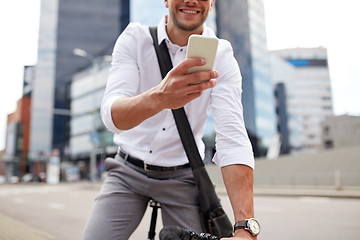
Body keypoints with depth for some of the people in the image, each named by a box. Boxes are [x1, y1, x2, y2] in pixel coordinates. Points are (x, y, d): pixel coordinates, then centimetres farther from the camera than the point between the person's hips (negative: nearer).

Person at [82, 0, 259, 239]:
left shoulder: (222, 57, -10)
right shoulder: (135, 38, -9)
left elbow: (232, 138, -22)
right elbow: (111, 115, -23)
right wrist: (159, 97, -46)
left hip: (181, 179, 0)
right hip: (128, 171, 1)